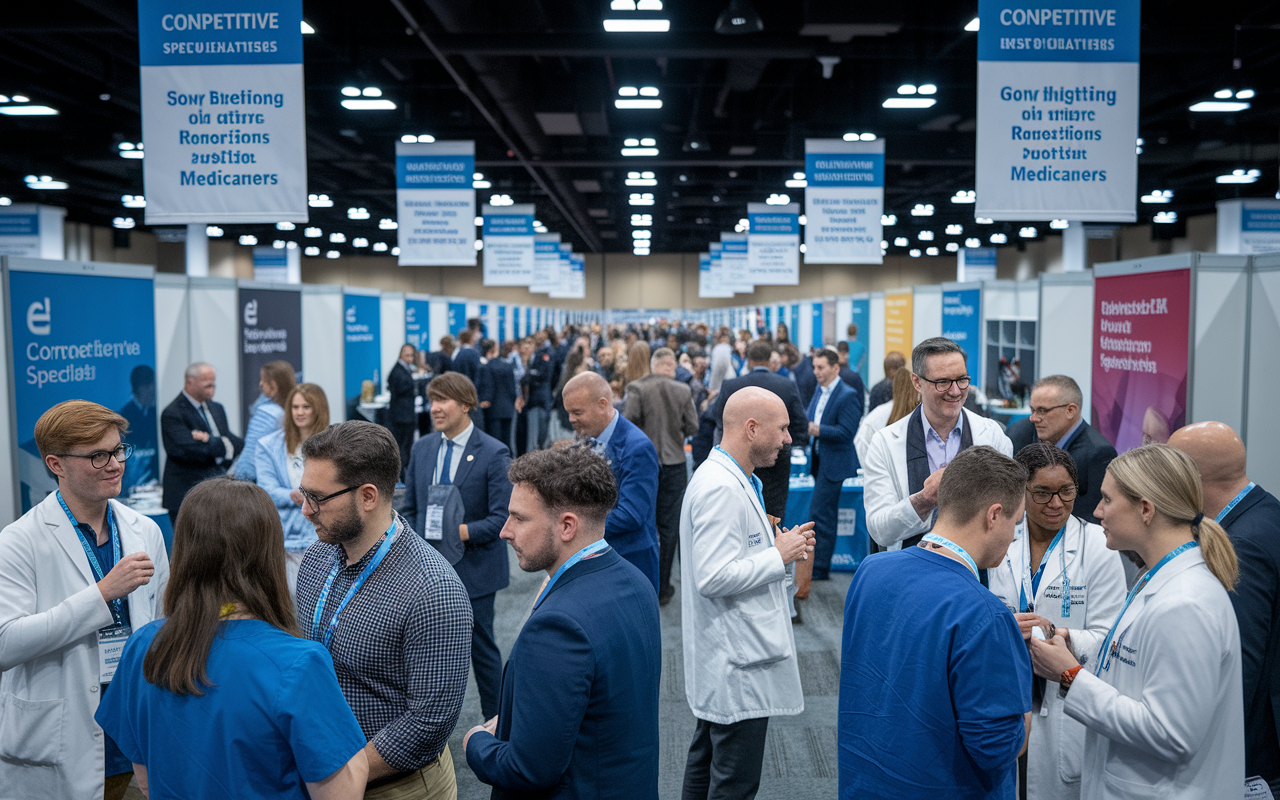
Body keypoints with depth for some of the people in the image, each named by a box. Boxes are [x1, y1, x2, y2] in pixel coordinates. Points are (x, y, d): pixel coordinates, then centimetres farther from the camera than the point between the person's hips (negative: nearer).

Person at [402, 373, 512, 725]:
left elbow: (501, 518, -14)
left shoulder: (494, 454, -11)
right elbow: (409, 509, 14)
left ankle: (495, 720, 25)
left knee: (480, 646, 7)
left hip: (472, 570, -5)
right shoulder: (422, 448, 7)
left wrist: (462, 532, -26)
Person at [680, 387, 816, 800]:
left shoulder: (734, 479, 12)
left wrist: (781, 547, 5)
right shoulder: (720, 488, -22)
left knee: (704, 766, 22)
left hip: (725, 660, 11)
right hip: (738, 664, -11)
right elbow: (714, 578, -28)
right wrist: (780, 556, -17)